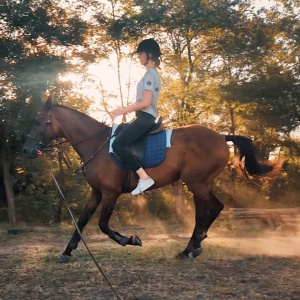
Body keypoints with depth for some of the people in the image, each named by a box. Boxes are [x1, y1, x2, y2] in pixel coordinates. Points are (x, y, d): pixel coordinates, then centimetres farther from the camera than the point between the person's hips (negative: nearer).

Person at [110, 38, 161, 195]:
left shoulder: (150, 73, -12)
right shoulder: (153, 73, 18)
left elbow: (145, 103, -20)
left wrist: (124, 110, -15)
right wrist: (125, 109, 18)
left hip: (145, 117, -11)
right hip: (146, 117, 11)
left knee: (117, 144, -22)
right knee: (121, 141, 18)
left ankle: (144, 178, -25)